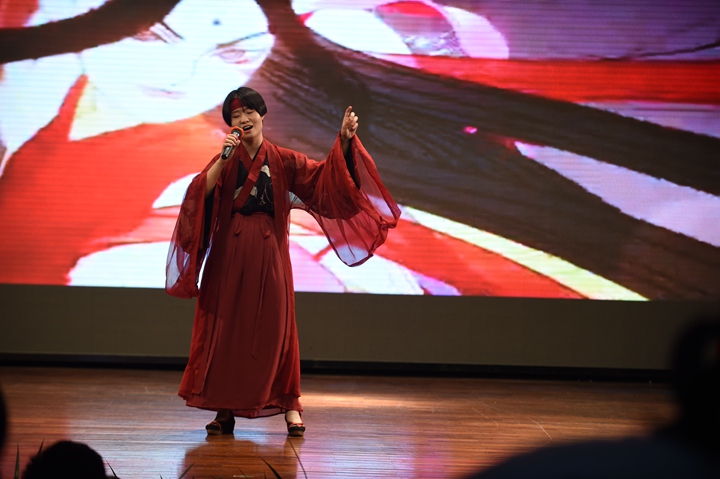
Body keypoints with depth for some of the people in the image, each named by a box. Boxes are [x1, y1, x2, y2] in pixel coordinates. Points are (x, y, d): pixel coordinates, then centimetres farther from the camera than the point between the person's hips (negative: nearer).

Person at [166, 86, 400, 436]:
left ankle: (289, 405, 5)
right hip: (230, 253, 0)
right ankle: (224, 410, 5)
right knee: (227, 328, 0)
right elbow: (200, 192, -11)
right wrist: (224, 159, -19)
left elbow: (325, 175, -3)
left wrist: (344, 141, -14)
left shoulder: (283, 161, 7)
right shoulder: (225, 161, 6)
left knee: (275, 327, 0)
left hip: (269, 253, 0)